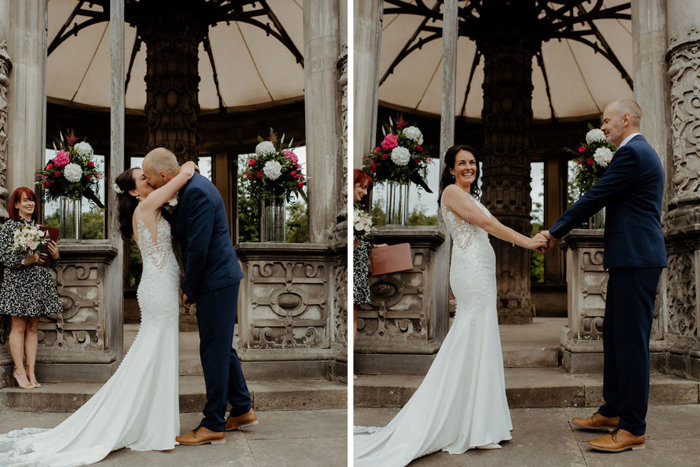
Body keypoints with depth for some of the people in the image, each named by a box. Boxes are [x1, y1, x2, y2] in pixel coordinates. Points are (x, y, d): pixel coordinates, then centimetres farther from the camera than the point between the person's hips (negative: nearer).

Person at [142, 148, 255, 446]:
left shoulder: (197, 192, -21)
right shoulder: (192, 185, 10)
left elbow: (198, 248, -21)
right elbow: (183, 234, 16)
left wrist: (189, 289, -10)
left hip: (216, 281, -10)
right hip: (220, 279, 10)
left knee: (214, 351, -2)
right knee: (222, 347, 18)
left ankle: (213, 427, 9)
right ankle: (243, 411, 30)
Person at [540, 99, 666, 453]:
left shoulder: (632, 153, -13)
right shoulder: (641, 152, 21)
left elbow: (594, 198, -13)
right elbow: (602, 199, 22)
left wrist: (555, 232, -4)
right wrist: (561, 230, 20)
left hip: (636, 261, -11)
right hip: (630, 260, 11)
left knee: (631, 342, -6)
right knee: (614, 336, 15)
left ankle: (633, 430, 0)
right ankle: (612, 412, 26)